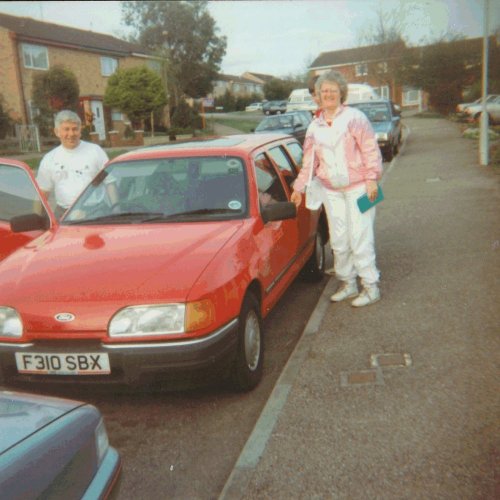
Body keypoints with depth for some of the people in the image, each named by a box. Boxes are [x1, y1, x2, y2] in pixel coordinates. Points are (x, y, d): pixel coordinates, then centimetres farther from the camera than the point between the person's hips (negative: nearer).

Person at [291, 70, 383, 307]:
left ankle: (371, 286, 5)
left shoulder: (354, 117, -4)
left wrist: (371, 179, -15)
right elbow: (309, 161, 17)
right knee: (338, 240, 9)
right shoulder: (314, 127, 11)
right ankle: (347, 283, 22)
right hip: (331, 190, 5)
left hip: (357, 187, -5)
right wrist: (299, 187, 16)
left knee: (360, 237, -5)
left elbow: (370, 149, -8)